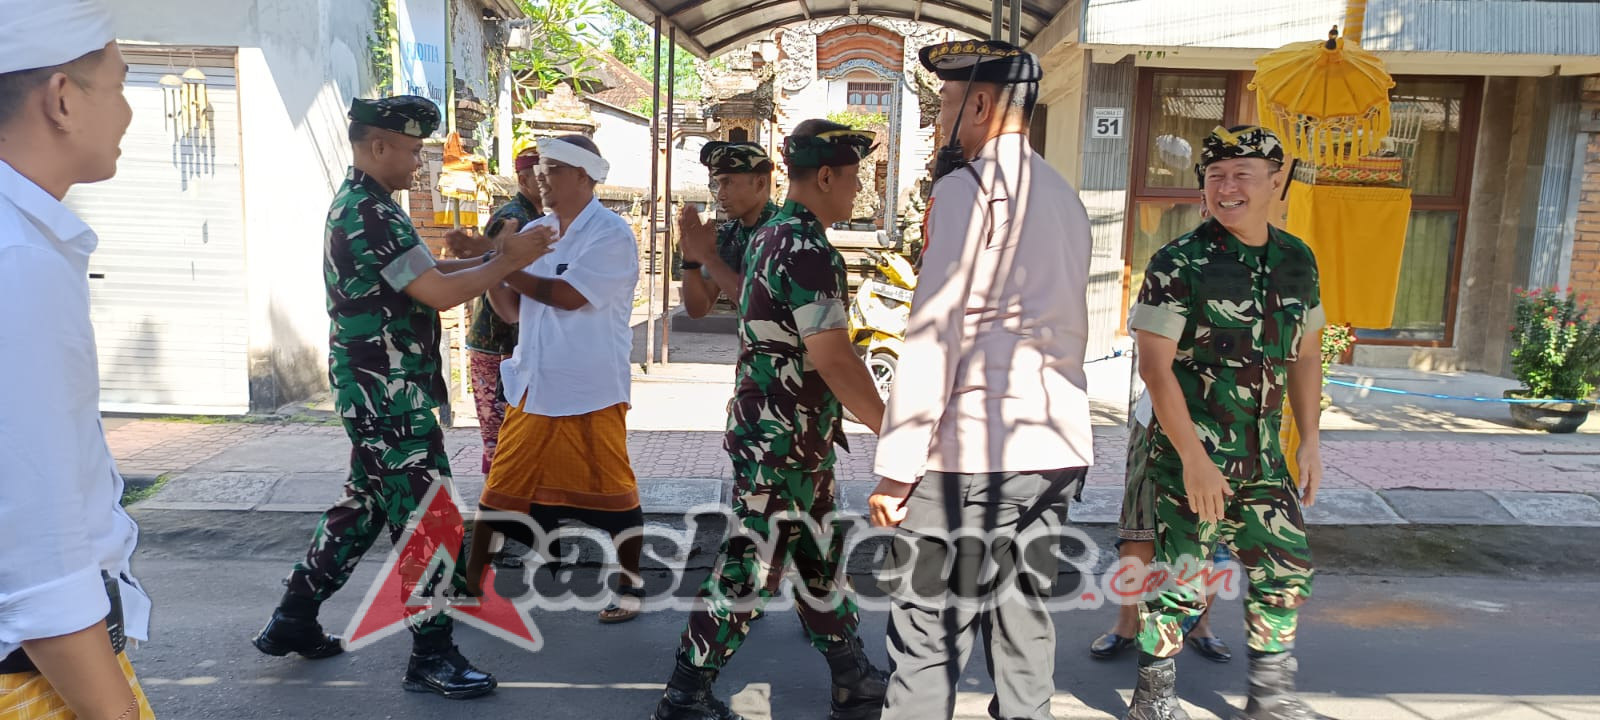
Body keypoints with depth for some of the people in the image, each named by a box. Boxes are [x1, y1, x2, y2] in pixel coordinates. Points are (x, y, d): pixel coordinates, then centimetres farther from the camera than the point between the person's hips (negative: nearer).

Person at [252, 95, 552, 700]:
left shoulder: (354, 203, 15)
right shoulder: (372, 212, -19)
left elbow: (424, 270, 18)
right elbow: (438, 293, -23)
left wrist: (493, 259, 9)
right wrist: (510, 262, -12)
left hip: (373, 391, 10)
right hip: (391, 396, -10)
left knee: (364, 504, 20)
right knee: (425, 518, -3)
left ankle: (293, 621, 30)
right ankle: (432, 655, 7)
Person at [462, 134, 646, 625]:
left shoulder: (611, 234, -10)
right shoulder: (535, 231, 10)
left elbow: (566, 295, -21)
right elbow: (511, 311, 11)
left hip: (591, 394, -6)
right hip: (533, 387, 6)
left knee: (610, 490, 4)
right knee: (504, 484, 10)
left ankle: (630, 585, 20)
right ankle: (470, 578, 23)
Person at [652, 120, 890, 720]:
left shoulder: (768, 238, 10)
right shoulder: (809, 251, -21)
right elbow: (835, 362, -24)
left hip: (772, 428, 10)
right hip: (782, 444, -10)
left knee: (821, 559, 16)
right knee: (750, 568, 1)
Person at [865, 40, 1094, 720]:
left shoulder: (967, 189, -9)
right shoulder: (1066, 197, 16)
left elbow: (933, 334, -15)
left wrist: (896, 468, -13)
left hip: (972, 450, -8)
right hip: (1058, 447, 8)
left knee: (928, 637, -1)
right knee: (1024, 622, 16)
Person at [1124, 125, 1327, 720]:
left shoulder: (1297, 260, 7)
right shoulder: (1179, 263, -13)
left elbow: (1305, 353, 16)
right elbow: (1154, 364, -16)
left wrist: (1310, 442, 11)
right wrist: (1194, 459, -18)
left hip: (1262, 457, 6)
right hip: (1189, 454, -6)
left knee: (1288, 569, 12)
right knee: (1182, 580, 1)